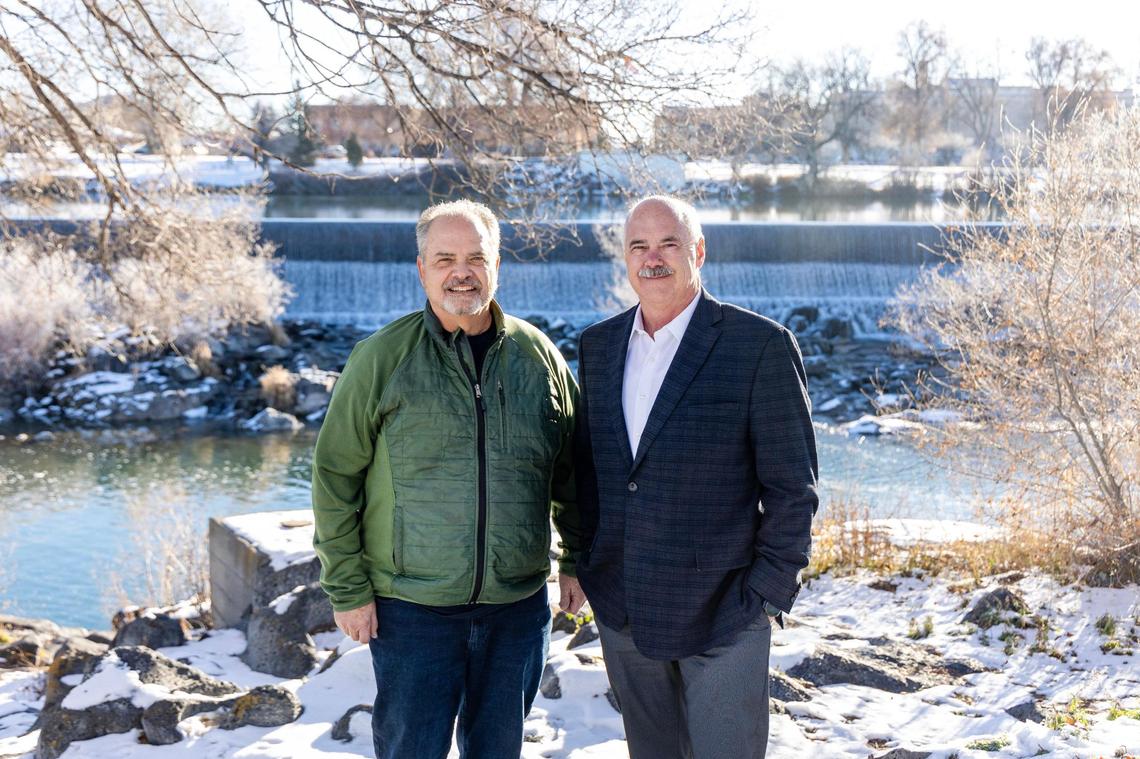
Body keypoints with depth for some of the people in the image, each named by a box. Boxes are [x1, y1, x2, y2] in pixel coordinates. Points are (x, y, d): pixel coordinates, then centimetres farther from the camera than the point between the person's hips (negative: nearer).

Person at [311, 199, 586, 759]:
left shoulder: (538, 356, 4)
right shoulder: (381, 359, -5)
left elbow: (571, 471, 13)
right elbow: (336, 477, -2)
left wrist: (577, 560, 12)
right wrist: (347, 589, -4)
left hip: (518, 607, 3)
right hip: (412, 608, -3)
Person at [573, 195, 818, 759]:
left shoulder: (761, 346, -11)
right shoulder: (598, 344, 6)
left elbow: (792, 486, -9)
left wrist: (768, 593, -10)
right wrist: (588, 563, 10)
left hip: (722, 611, -5)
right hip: (621, 611, 5)